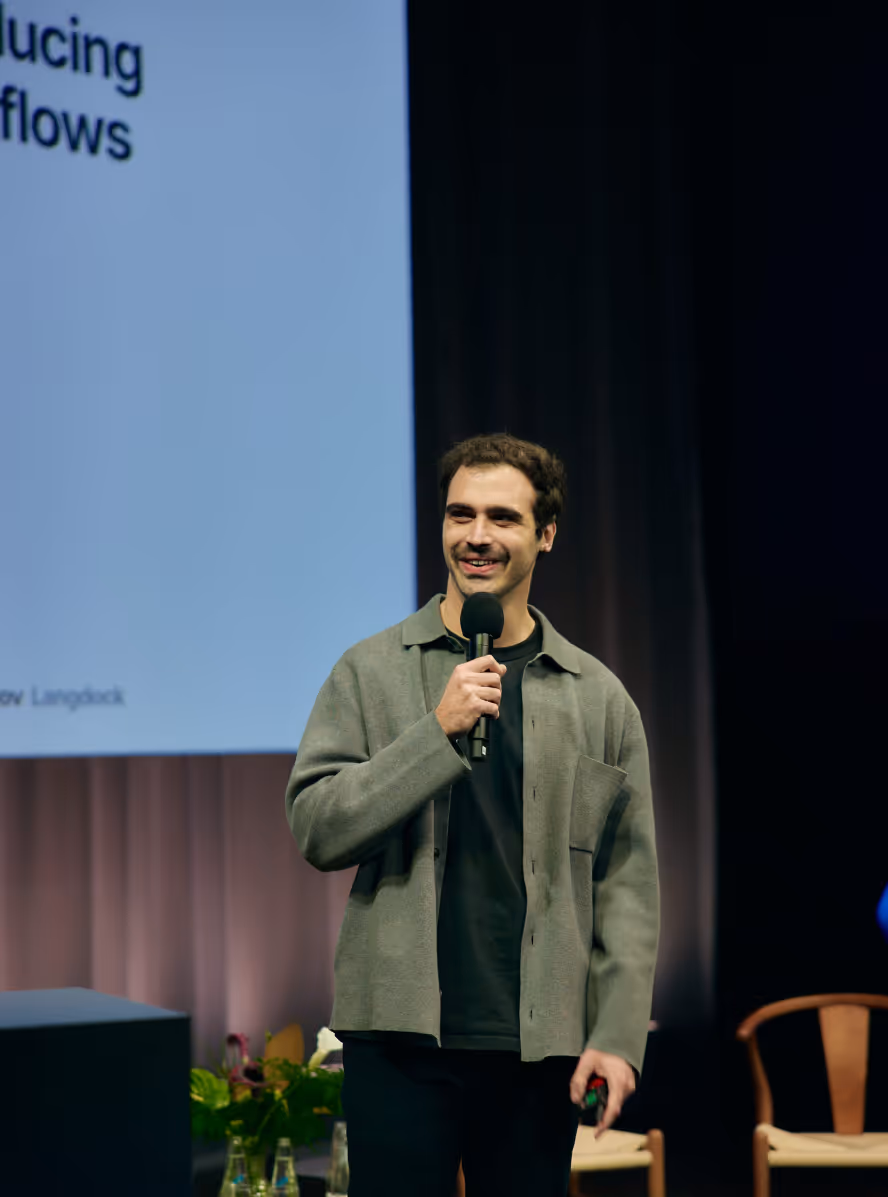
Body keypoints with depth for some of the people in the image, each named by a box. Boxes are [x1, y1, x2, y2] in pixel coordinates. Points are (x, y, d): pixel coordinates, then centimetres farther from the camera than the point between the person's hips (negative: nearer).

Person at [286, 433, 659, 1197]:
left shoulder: (597, 697, 6)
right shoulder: (371, 672, 3)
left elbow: (628, 881, 4)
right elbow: (316, 828, -5)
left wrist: (619, 1033, -4)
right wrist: (439, 732, -15)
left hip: (539, 1044, 1)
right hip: (402, 1031, -1)